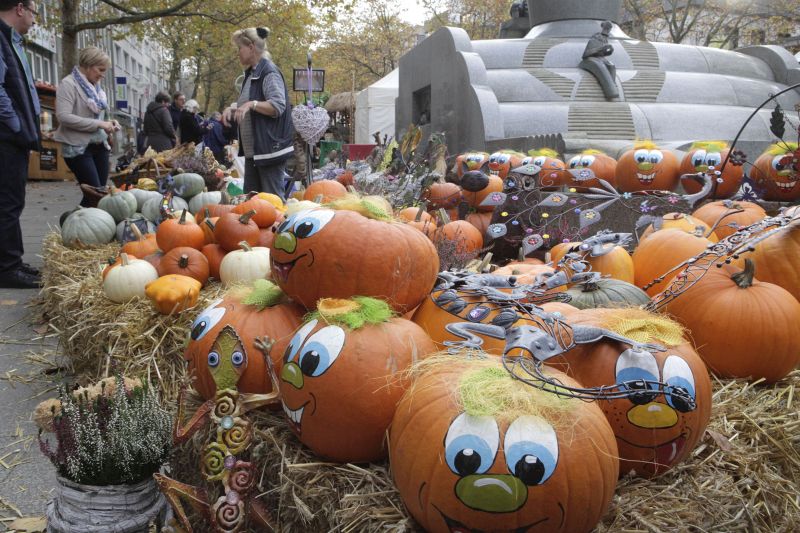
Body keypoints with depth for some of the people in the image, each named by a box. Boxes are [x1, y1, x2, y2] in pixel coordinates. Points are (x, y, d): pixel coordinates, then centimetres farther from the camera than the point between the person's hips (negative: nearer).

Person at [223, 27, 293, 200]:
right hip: (253, 151, 10)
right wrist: (233, 109, 10)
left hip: (270, 149, -10)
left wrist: (252, 104, -31)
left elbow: (278, 106, -20)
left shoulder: (269, 72, -10)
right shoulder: (251, 74, 19)